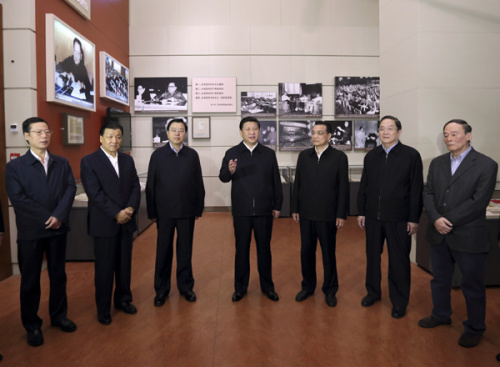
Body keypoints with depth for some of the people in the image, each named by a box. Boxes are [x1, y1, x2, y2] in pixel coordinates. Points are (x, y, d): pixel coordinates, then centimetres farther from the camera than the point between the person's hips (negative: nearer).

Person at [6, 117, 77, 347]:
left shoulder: (62, 164, 7)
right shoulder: (15, 166, -3)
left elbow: (70, 189, -4)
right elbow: (18, 198, -12)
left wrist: (59, 216, -18)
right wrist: (47, 218, -15)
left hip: (58, 229, 3)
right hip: (30, 232, -3)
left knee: (58, 275, 14)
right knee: (30, 281, 9)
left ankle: (59, 316, 31)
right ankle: (32, 326, 24)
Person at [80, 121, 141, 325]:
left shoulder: (127, 160, 10)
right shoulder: (89, 161, -5)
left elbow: (135, 187, 6)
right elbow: (94, 193, -13)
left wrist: (131, 208, -11)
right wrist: (116, 213, -17)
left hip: (126, 222, 4)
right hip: (104, 223, -4)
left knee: (125, 265, 13)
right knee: (104, 268, 5)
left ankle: (123, 299, 30)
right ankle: (103, 309, 20)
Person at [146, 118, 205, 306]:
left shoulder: (192, 155, 3)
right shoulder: (158, 155, 0)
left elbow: (199, 183, 4)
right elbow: (150, 185, 1)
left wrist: (199, 209, 3)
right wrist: (152, 212, -1)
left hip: (187, 211, 1)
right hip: (164, 211, -1)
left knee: (185, 250, 11)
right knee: (163, 251, 8)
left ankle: (185, 286, 26)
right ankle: (161, 289, 23)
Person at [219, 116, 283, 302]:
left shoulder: (269, 154, 5)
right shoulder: (232, 153, 1)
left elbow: (276, 182, 6)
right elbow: (222, 177, -8)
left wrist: (277, 205, 4)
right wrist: (230, 171, -30)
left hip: (264, 210, 1)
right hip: (241, 211, -1)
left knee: (264, 248, 10)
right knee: (241, 249, 9)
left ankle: (267, 286, 25)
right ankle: (240, 287, 23)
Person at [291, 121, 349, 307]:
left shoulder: (339, 157, -4)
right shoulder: (304, 155, 5)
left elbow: (343, 187, -5)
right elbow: (297, 183, 7)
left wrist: (341, 215, -8)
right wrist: (295, 208, 5)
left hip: (328, 215, -3)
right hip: (306, 214, 3)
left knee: (328, 253, 9)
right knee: (306, 251, 12)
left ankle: (330, 290, 26)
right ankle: (308, 286, 30)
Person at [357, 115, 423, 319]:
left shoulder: (411, 155, -5)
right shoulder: (371, 156, 7)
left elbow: (416, 189, -6)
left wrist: (414, 218, -9)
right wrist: (361, 212, 7)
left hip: (398, 218, -4)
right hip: (373, 216, 4)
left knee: (399, 261, 7)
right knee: (372, 256, 15)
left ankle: (399, 302, 23)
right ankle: (373, 292, 34)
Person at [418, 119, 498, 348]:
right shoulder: (437, 163, 8)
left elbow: (478, 201, -16)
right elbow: (428, 193, 3)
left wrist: (449, 221, -17)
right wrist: (436, 219, -14)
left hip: (468, 236, -5)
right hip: (438, 234, 5)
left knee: (473, 286, 9)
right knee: (440, 279, 20)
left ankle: (474, 328, 28)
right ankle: (441, 315, 40)